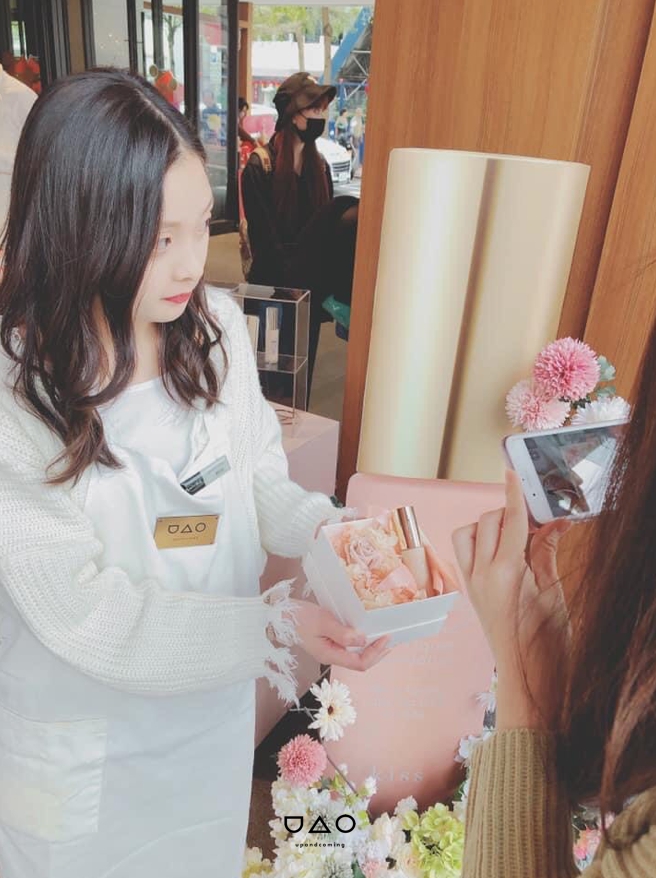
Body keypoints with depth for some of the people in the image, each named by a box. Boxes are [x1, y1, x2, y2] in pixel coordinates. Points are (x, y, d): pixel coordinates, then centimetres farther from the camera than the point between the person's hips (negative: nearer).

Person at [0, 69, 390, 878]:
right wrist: (274, 624, -32)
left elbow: (261, 479, -3)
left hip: (215, 703, 4)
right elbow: (86, 614, -25)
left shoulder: (216, 325, -12)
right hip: (83, 743, -3)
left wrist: (328, 531, -22)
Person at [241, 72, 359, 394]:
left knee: (303, 369, 14)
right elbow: (266, 241, -14)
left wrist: (319, 288, -8)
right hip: (275, 288, -5)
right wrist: (296, 286, -18)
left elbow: (326, 227, 5)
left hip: (310, 289, 5)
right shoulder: (259, 167, -11)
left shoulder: (319, 166, 7)